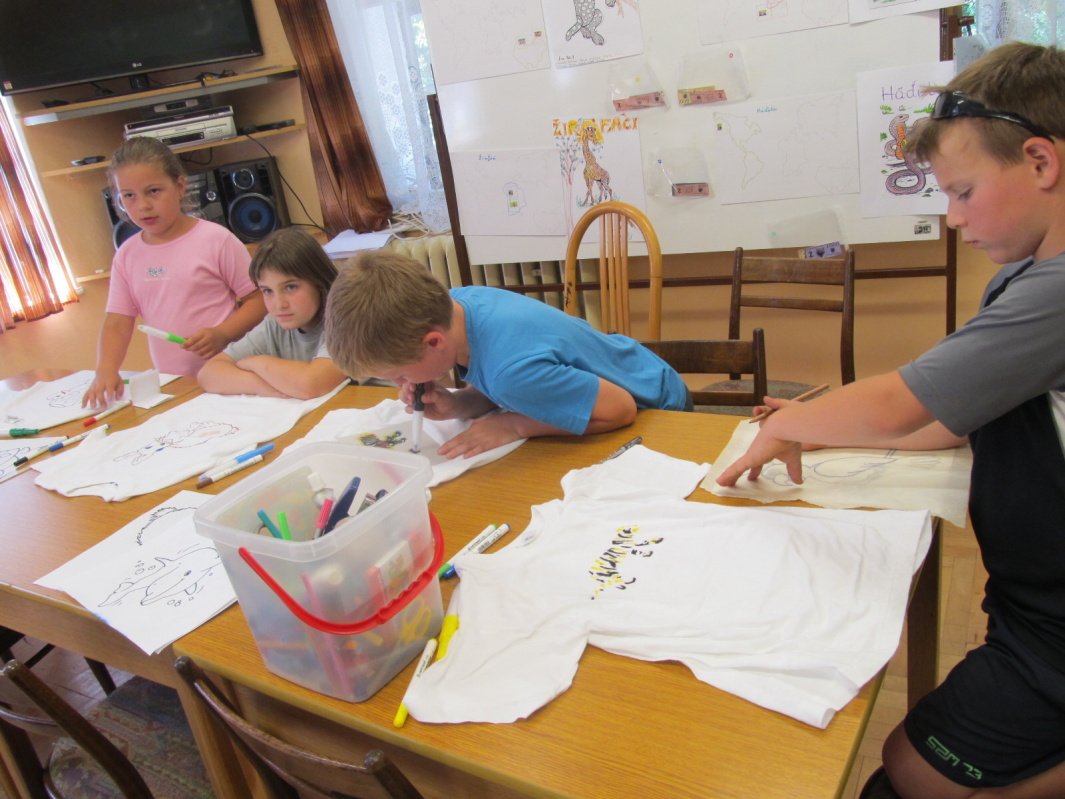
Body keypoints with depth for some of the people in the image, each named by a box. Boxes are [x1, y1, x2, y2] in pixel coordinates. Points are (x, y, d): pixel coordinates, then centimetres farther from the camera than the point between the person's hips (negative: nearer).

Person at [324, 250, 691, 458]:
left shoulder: (512, 369, -43)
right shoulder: (455, 302, -21)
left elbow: (621, 409, -32)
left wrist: (514, 425, -30)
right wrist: (458, 405, -22)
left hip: (652, 407, -6)